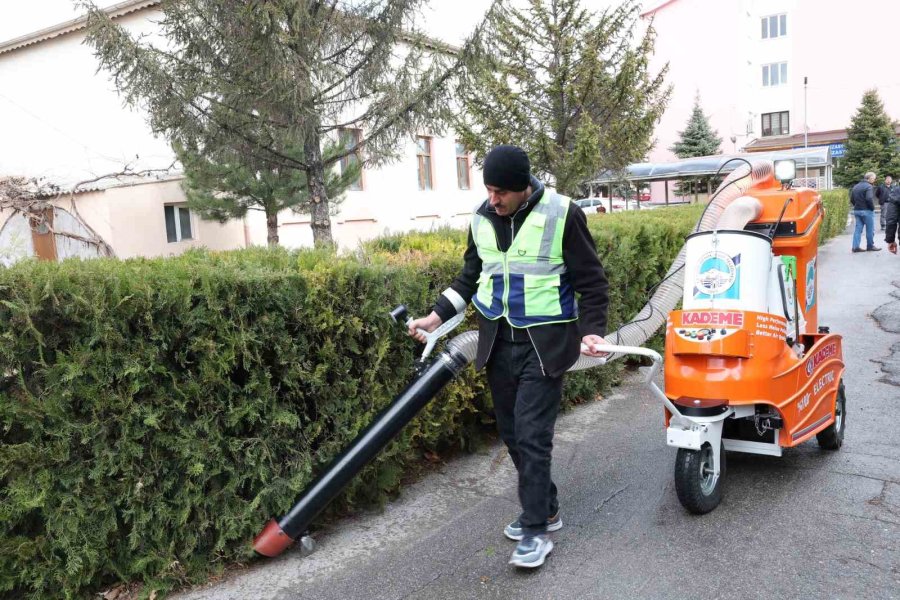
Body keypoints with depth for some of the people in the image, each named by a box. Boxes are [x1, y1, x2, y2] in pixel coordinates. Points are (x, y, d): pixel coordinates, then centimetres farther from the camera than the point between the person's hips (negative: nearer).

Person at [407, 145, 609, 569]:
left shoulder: (562, 215, -12)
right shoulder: (482, 218, 3)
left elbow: (591, 280, -6)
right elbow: (471, 275, 15)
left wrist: (591, 330, -16)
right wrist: (436, 316, 8)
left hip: (543, 342, -6)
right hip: (498, 341, 6)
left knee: (532, 435, -7)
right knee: (511, 433, 13)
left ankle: (536, 531, 6)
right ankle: (545, 508, 31)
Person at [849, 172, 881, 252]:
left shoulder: (856, 186, 11)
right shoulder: (869, 187, -13)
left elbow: (852, 199, 12)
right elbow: (869, 199, -24)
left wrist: (857, 206, 13)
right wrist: (872, 207, -11)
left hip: (857, 210, 7)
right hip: (867, 211, -7)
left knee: (858, 228, 8)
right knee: (870, 230, 5)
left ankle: (855, 246, 3)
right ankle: (870, 246, 13)